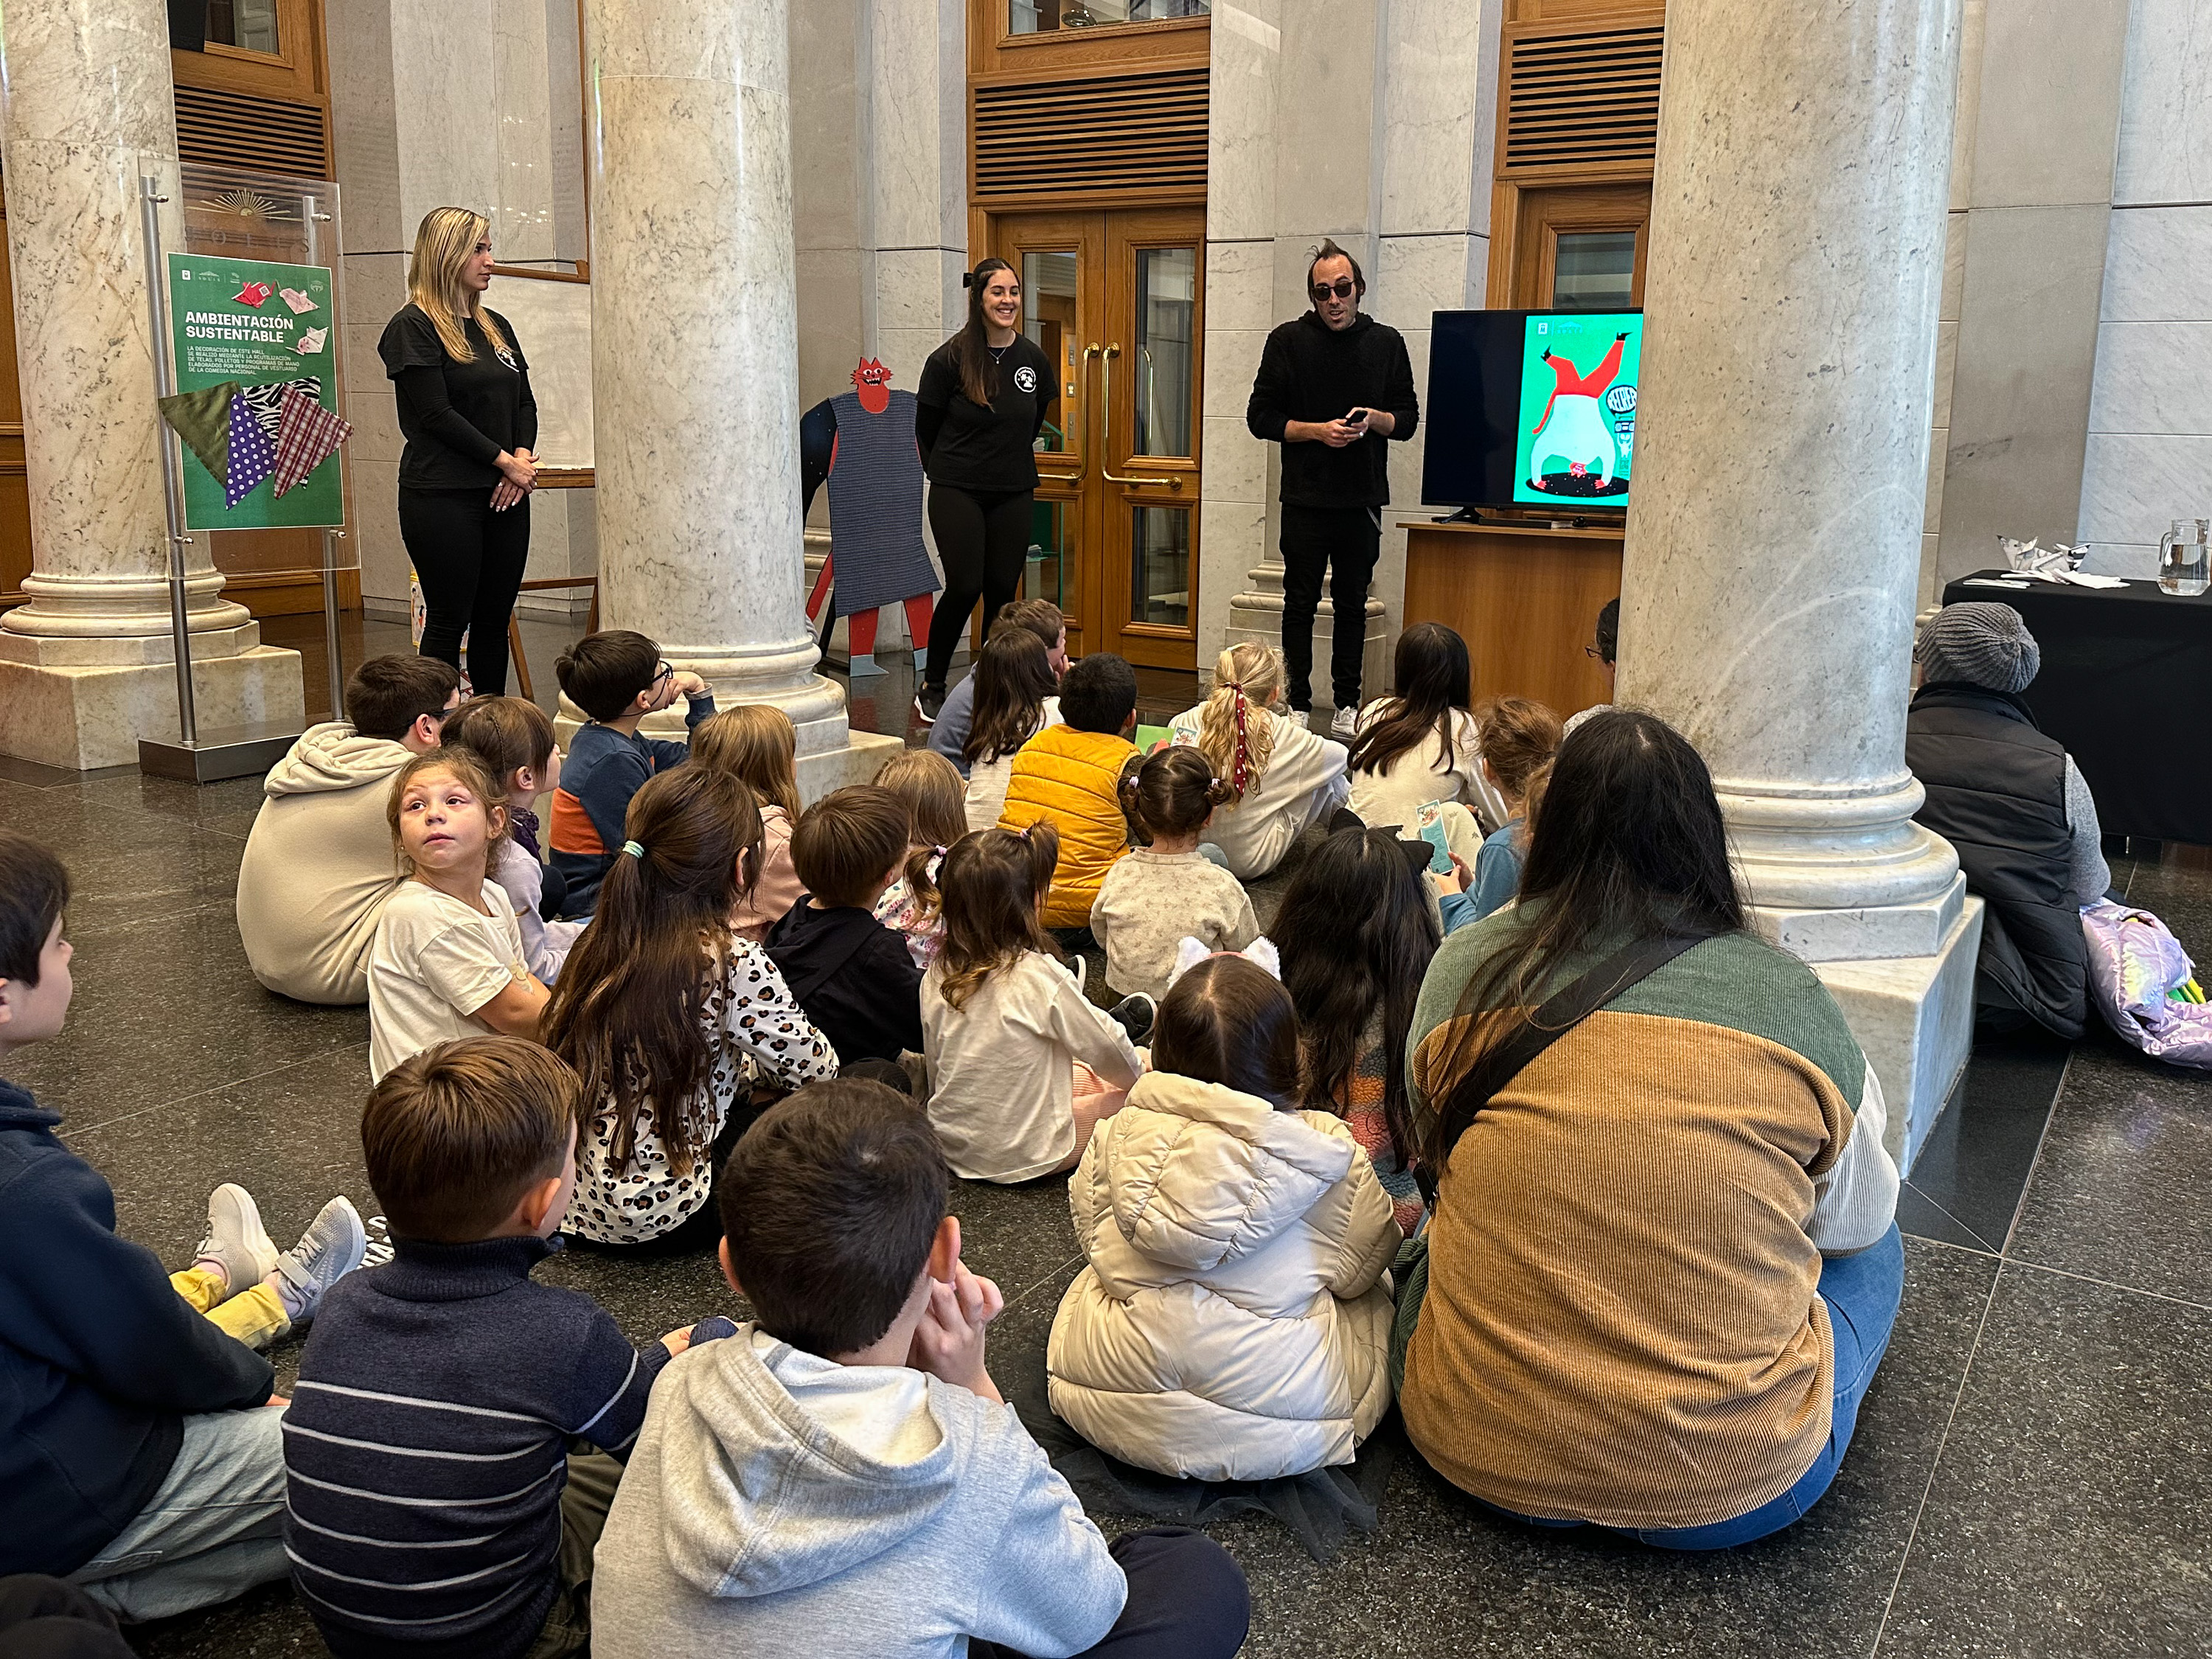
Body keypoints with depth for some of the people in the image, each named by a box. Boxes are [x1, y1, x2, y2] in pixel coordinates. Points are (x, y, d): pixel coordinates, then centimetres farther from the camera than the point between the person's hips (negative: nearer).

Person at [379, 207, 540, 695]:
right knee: (448, 622, -3)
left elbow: (526, 403, 15)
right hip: (443, 496, -7)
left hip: (506, 494, 7)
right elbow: (437, 414, -12)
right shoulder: (413, 326, -5)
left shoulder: (496, 326, 17)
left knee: (495, 619, 9)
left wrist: (524, 458, -4)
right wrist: (505, 461, -12)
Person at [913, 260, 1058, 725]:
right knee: (965, 586, -10)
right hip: (957, 492, -4)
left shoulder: (1034, 359, 3)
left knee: (1003, 588, 3)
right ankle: (931, 687, 6)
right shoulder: (950, 359, -9)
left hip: (1014, 493, 4)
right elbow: (926, 424, 3)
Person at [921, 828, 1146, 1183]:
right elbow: (1107, 1049, -9)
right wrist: (1139, 1069, 13)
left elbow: (935, 1068, 8)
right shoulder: (1039, 974, -21)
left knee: (1082, 1074, 24)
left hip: (954, 1148, 6)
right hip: (1025, 1155, -6)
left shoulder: (935, 979, -4)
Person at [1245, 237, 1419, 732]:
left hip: (1363, 499, 2)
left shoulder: (1386, 342, 7)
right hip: (1306, 498, -2)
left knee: (1352, 604, 9)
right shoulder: (1288, 341, 0)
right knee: (1300, 603, 2)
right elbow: (1261, 417, 0)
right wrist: (1318, 431, -13)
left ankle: (1347, 704, 17)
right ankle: (1297, 703, 9)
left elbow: (1408, 420, 9)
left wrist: (1374, 419, -12)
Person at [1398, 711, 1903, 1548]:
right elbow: (1854, 1219, 7)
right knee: (1874, 1250, 26)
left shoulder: (1466, 964, -7)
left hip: (1474, 1447, 2)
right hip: (1734, 1483, -1)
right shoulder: (1791, 997, -10)